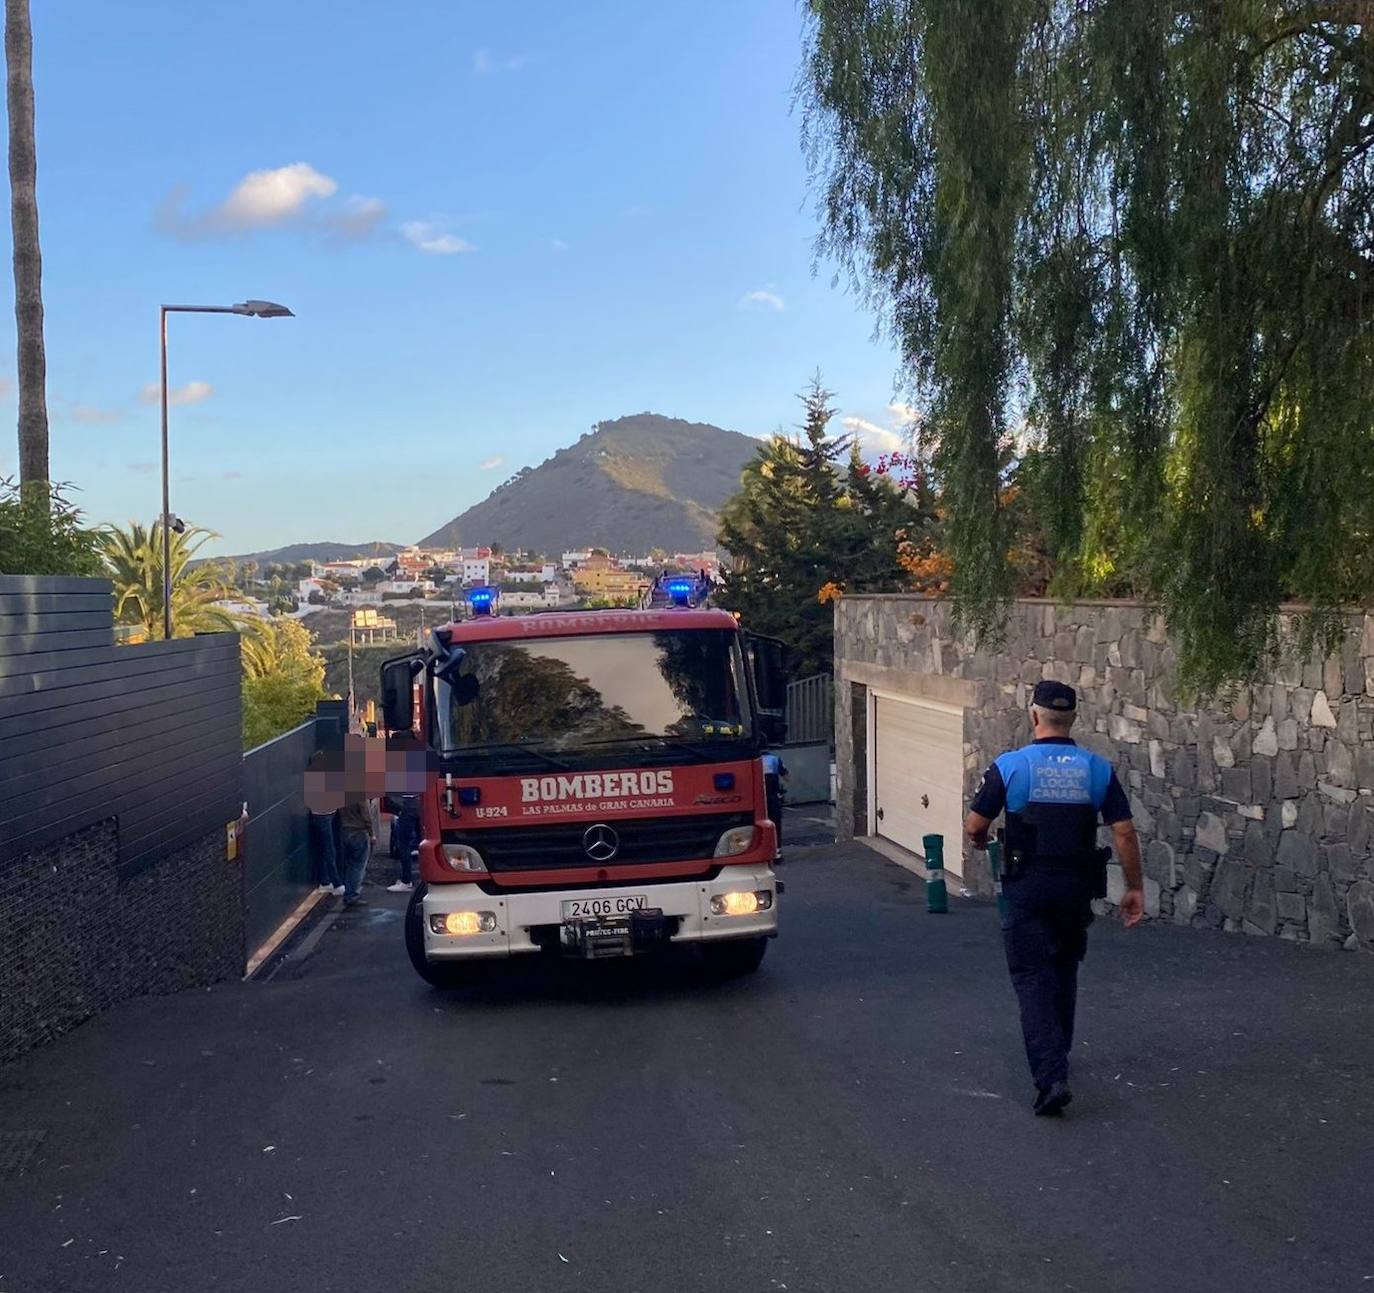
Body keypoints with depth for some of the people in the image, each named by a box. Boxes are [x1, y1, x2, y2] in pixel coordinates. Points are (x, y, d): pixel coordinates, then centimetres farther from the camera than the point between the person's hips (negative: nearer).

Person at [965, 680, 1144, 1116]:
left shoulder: (1011, 765, -9)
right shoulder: (1097, 769, 0)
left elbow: (974, 827, -3)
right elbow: (1124, 833, -3)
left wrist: (981, 842, 20)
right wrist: (1134, 888, 7)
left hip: (1027, 887, -3)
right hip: (1076, 886, 4)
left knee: (1032, 978, -2)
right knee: (1064, 972, 22)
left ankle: (1051, 1076, -15)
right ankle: (1056, 1057, 36)